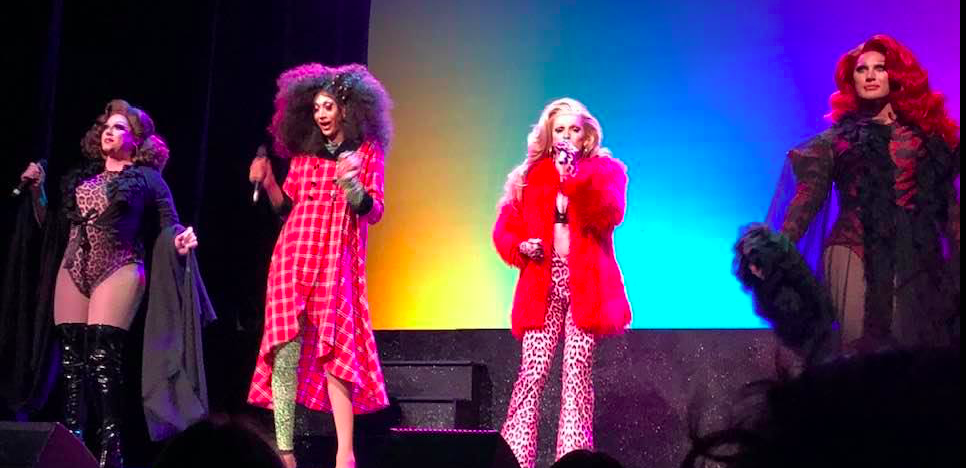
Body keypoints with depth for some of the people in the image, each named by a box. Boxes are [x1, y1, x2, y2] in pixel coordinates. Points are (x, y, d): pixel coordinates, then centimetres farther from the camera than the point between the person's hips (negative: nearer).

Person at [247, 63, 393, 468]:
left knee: (336, 350, -11)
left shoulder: (366, 152, 4)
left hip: (338, 263, -3)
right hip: (294, 257, 3)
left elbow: (373, 212, -3)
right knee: (286, 352, -5)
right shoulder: (304, 152, 14)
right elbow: (287, 207, 16)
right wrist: (267, 183, -2)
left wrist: (349, 182, -21)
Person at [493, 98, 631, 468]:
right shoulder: (530, 176, 13)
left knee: (577, 374, -5)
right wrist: (521, 247, -8)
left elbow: (611, 215, -13)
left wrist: (577, 180, -24)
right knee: (532, 373, -8)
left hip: (586, 285, -1)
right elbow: (505, 229, 13)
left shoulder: (606, 170, 6)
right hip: (543, 286, 1)